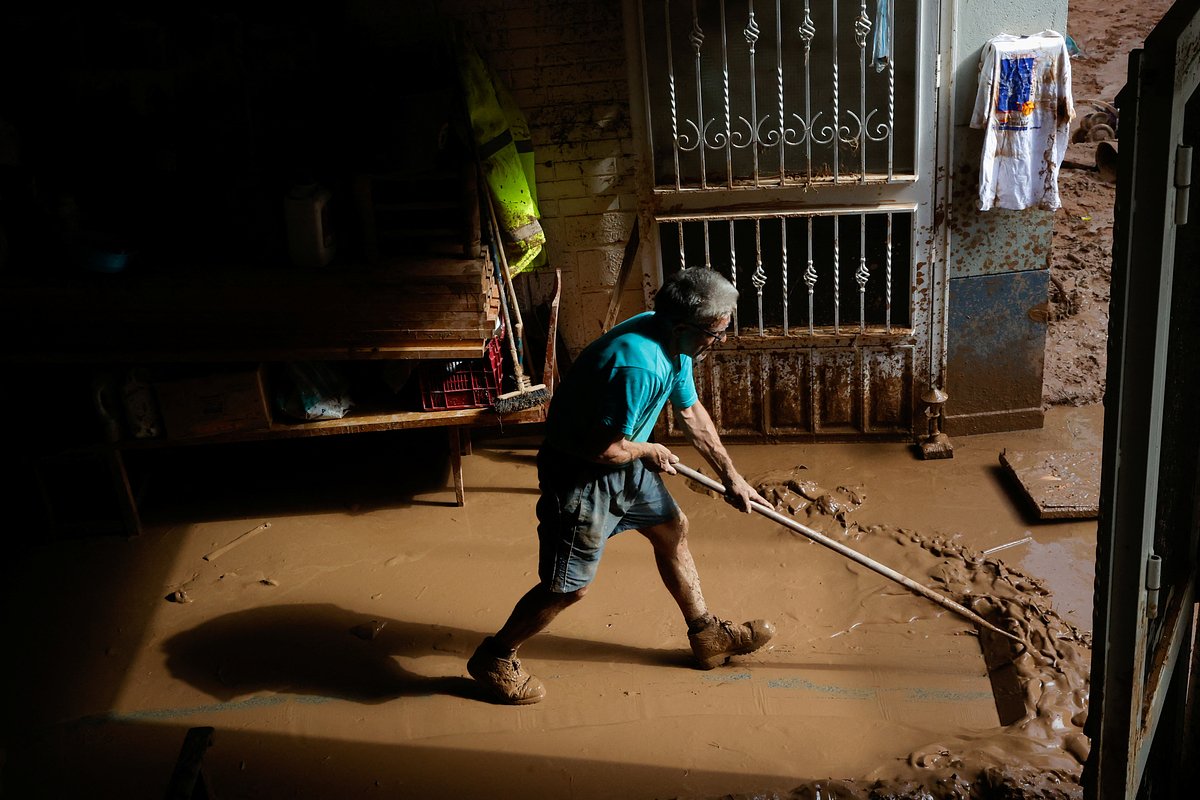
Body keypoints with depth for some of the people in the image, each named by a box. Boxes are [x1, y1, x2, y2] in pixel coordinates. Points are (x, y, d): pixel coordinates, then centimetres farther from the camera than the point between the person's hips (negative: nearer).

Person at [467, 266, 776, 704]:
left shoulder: (674, 344, -4)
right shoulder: (638, 365, -35)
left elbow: (691, 413, 10)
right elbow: (604, 448, -31)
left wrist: (731, 475, 15)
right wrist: (650, 451, -11)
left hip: (624, 460, 10)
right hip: (579, 472, -9)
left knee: (672, 529, 19)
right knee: (569, 586, 0)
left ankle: (707, 635, 36)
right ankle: (493, 658, 21)